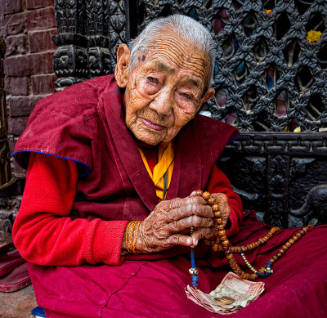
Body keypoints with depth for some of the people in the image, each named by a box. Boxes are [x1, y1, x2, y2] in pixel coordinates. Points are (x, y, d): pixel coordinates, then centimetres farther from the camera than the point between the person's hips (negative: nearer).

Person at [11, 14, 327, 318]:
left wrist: (219, 218, -13)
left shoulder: (195, 131, 3)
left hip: (198, 258, 5)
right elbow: (31, 233, -14)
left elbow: (227, 197, 13)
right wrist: (135, 236, -24)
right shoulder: (74, 121, -13)